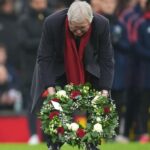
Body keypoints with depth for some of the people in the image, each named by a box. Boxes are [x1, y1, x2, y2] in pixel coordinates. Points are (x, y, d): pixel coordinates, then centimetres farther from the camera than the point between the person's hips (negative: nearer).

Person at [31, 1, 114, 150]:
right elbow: (44, 58, -23)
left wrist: (104, 91, -25)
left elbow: (106, 60, -18)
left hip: (89, 70, 1)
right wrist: (50, 88, -31)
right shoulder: (52, 23, -30)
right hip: (56, 69, -1)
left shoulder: (102, 25, -27)